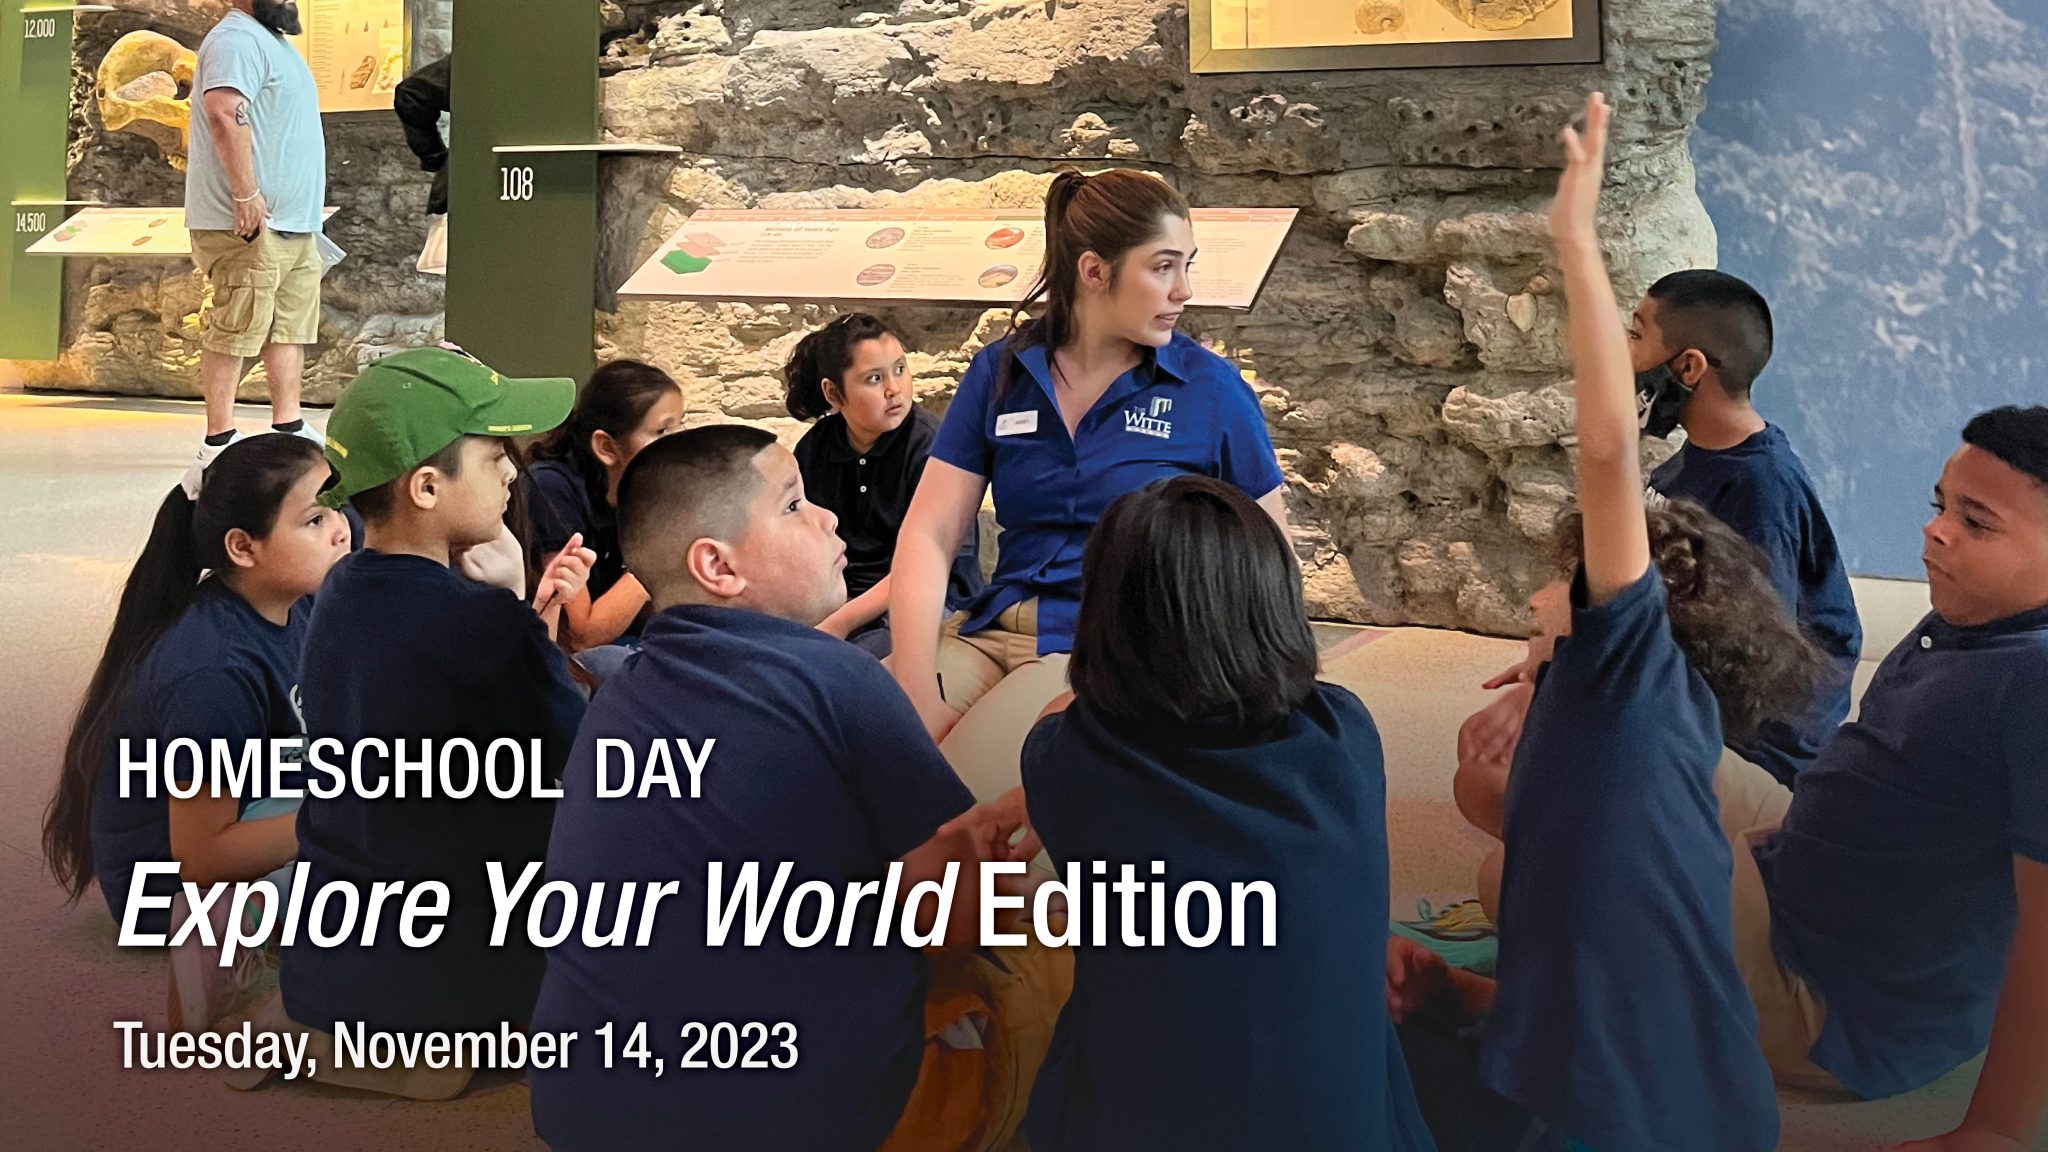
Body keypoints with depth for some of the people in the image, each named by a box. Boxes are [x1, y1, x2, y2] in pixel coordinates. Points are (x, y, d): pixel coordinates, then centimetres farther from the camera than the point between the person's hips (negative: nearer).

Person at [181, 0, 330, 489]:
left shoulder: (271, 42, 23)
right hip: (251, 228, -10)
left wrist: (306, 214, 27)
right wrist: (246, 195, -30)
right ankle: (219, 446, -5)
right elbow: (224, 112, -28)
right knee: (234, 333, -8)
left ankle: (289, 430, 18)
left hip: (295, 224, 10)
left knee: (291, 329, 11)